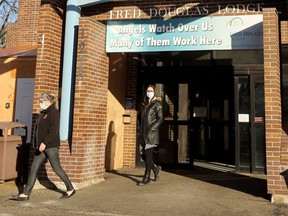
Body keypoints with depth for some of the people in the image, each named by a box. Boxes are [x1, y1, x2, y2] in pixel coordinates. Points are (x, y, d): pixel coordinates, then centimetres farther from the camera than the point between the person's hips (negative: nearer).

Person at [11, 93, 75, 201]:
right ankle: (25, 194, 9)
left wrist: (44, 143, -25)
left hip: (51, 146, -9)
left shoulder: (54, 112, -9)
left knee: (57, 168, -2)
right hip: (41, 146, 9)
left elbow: (53, 130, -20)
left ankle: (70, 189, 13)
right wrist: (38, 145, 17)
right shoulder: (43, 113, 18)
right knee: (33, 169, 5)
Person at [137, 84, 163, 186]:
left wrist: (152, 128, -15)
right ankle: (155, 168, 29)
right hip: (143, 133, 6)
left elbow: (160, 119, -7)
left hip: (152, 133, -6)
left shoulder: (157, 104, -1)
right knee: (142, 154, 6)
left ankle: (147, 177, 3)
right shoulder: (143, 104, 15)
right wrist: (139, 128, 12)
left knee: (148, 154, -7)